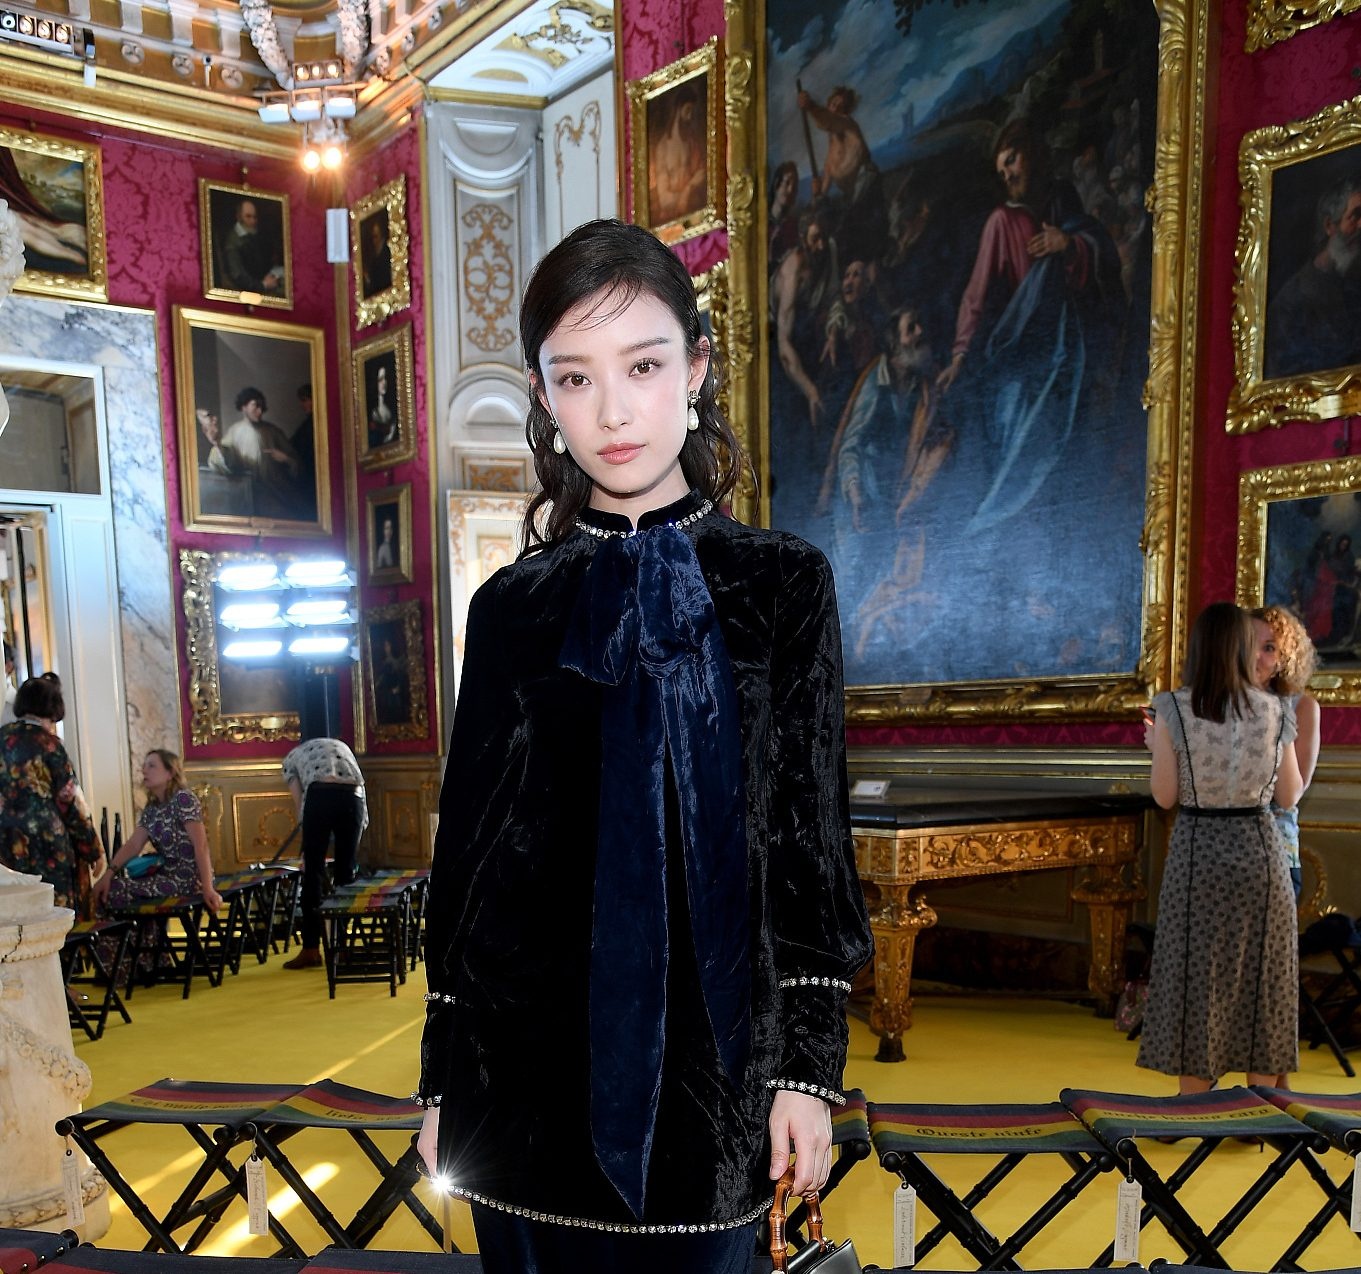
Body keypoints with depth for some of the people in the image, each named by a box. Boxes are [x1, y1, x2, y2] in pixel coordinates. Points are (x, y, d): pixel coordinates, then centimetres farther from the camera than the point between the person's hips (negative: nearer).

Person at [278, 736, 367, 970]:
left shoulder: (292, 757, 29)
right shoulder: (341, 746, 38)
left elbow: (299, 802, 18)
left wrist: (307, 849, 21)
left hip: (320, 794, -3)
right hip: (353, 797, 3)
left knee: (313, 872, 6)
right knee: (346, 872, 14)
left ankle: (311, 950, 8)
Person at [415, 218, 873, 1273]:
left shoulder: (782, 582, -3)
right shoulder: (512, 605, 1)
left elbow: (810, 829, -1)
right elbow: (467, 838, 5)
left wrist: (808, 1059, -3)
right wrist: (441, 1076, 8)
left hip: (702, 1063, -1)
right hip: (525, 1057, 2)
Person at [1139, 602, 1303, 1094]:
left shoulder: (1173, 708, -9)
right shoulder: (1276, 711, -4)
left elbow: (1165, 797, -6)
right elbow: (1288, 797, 4)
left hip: (1196, 854, -1)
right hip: (1259, 852, 1)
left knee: (1195, 980, 9)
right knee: (1260, 981, 13)